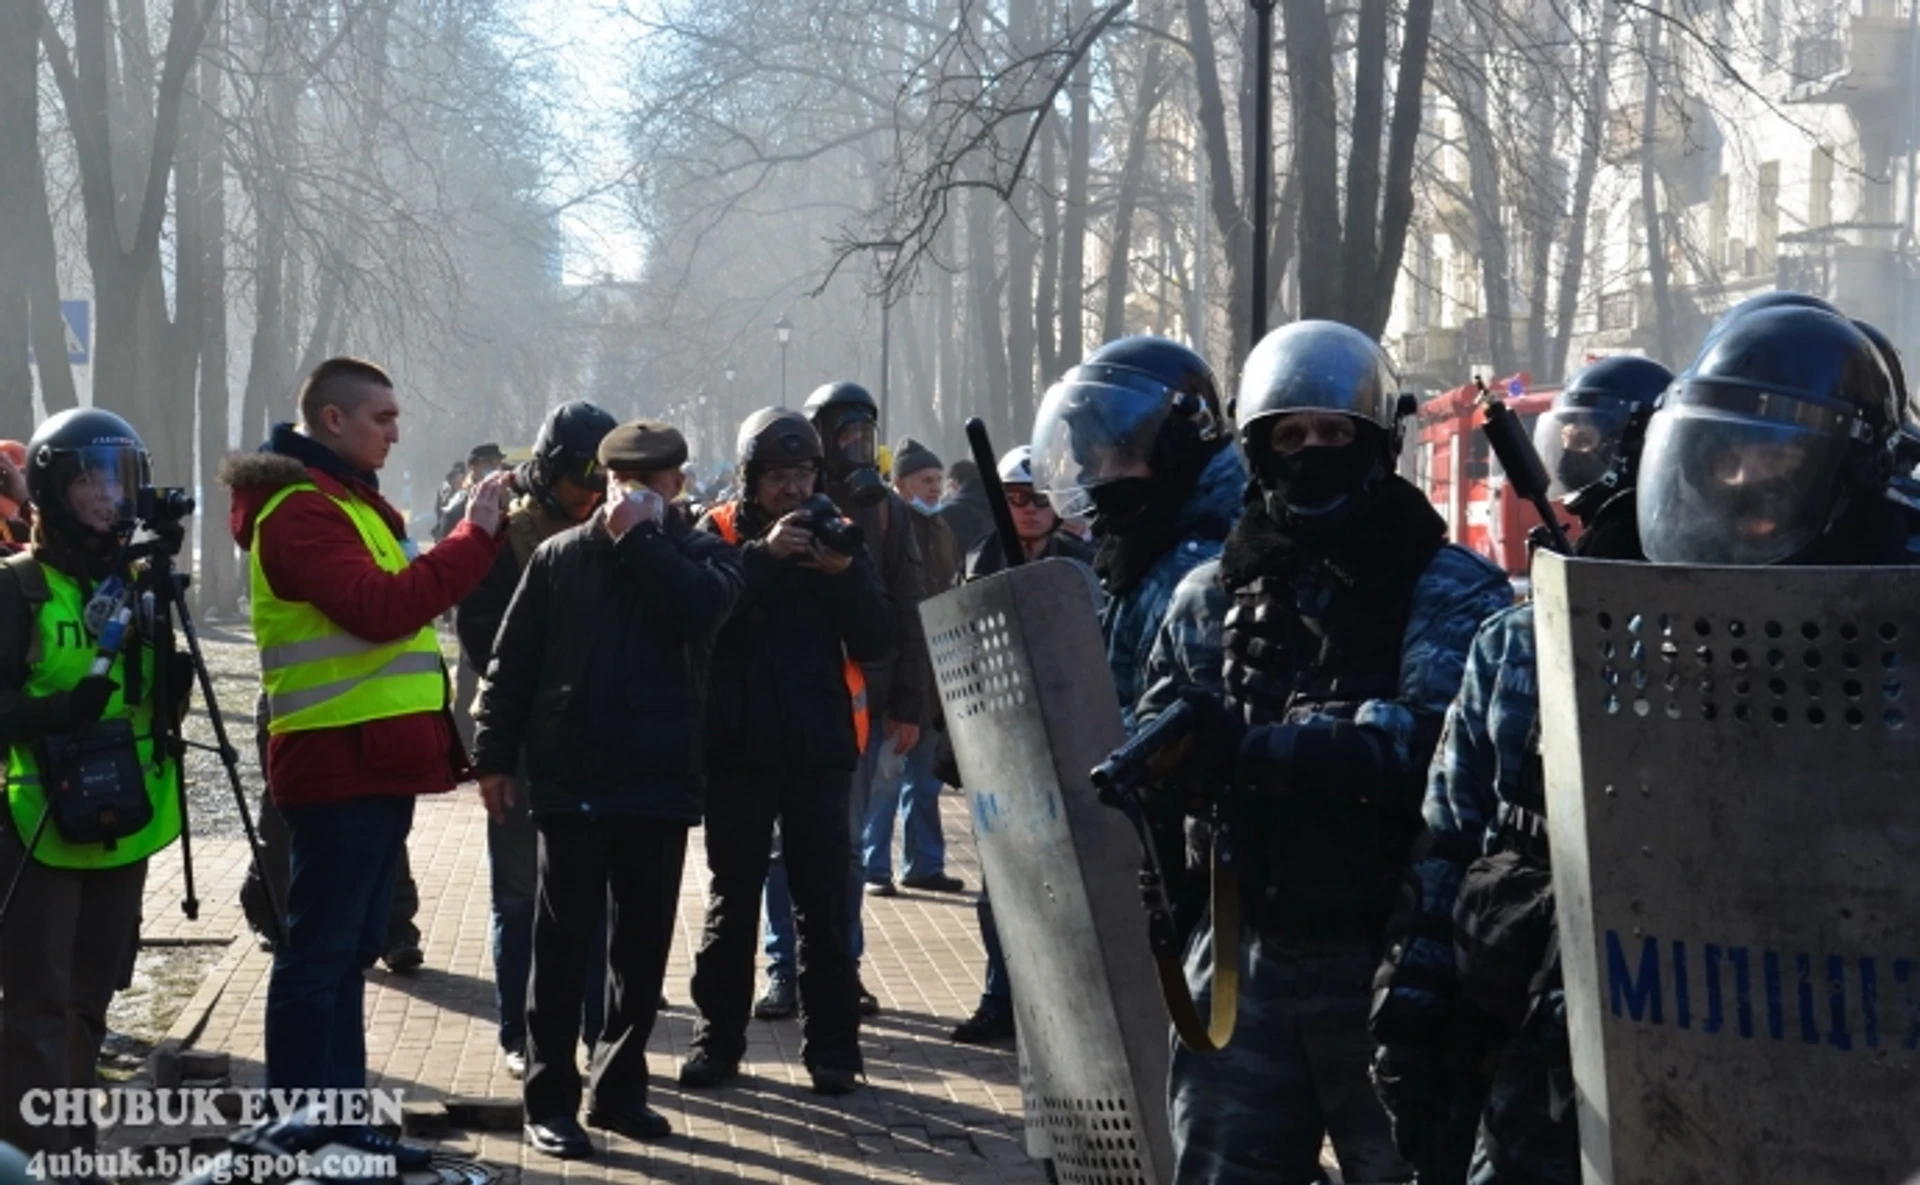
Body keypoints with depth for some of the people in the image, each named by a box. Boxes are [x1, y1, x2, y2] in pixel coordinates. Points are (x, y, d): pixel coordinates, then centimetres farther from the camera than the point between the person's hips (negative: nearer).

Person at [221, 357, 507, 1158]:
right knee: (320, 952, -6)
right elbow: (381, 607, -26)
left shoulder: (345, 499, 19)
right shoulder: (299, 508, -14)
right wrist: (474, 535, -22)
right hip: (342, 762, -10)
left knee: (348, 950, 13)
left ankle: (338, 1125, 20)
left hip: (376, 759, 10)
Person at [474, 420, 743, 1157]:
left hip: (660, 784, 1)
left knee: (644, 945, 9)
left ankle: (620, 1088, 20)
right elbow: (513, 662, 5)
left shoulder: (699, 554, 6)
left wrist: (639, 537, -13)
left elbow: (702, 607, -18)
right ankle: (550, 1100, 3)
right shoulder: (560, 557, 4)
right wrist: (495, 756, -1)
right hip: (571, 781, -1)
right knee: (563, 944, 0)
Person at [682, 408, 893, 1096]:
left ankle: (831, 1046, 6)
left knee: (824, 903, 2)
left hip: (820, 747, 1)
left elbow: (877, 641, 0)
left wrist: (845, 572, -15)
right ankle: (718, 1040, 14)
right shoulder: (721, 534, 1)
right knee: (732, 898, 7)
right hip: (739, 747, -1)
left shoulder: (836, 536, 7)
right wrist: (764, 555, -23)